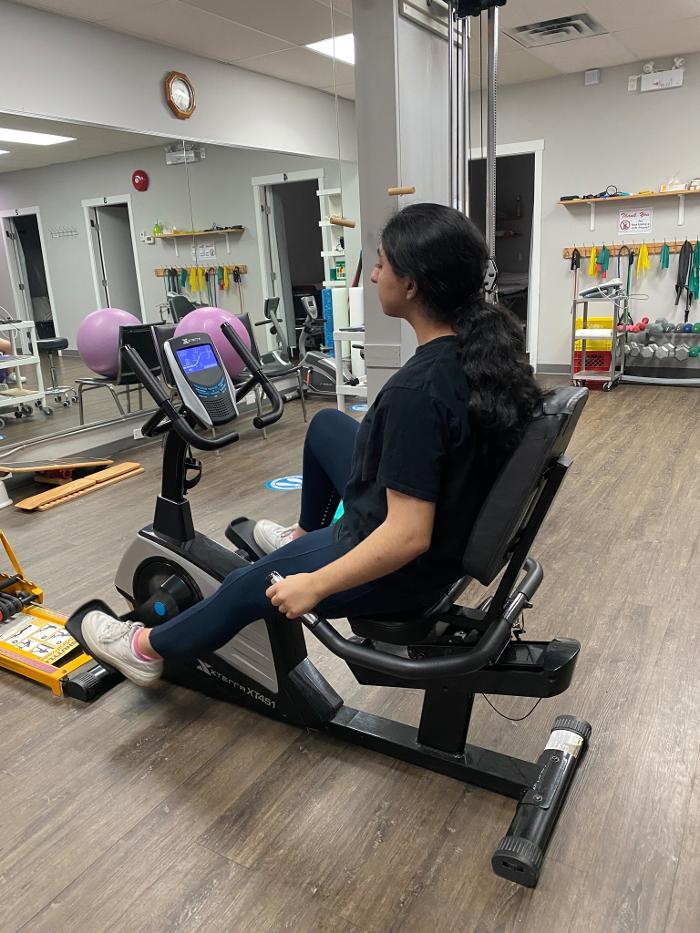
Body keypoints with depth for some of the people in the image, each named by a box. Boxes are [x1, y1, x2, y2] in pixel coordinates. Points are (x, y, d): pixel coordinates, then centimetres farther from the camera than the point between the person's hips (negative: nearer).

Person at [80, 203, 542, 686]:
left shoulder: (416, 391, -34)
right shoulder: (491, 342, -8)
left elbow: (406, 537, -32)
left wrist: (314, 586, -20)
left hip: (401, 572, -7)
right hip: (455, 524, 8)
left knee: (248, 587, 15)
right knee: (326, 425, 23)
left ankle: (148, 647, 43)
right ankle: (305, 538, 45)